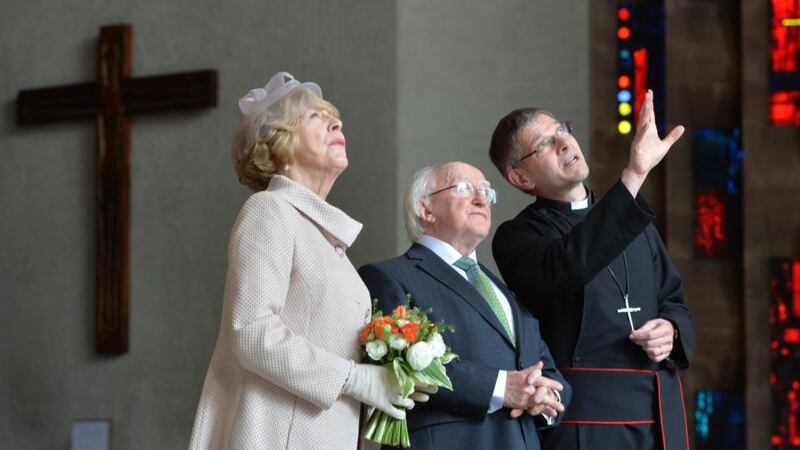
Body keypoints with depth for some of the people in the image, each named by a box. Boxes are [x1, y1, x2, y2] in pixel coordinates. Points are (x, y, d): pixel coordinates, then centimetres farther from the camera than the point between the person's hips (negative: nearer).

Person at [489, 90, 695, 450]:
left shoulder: (633, 219, 17)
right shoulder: (517, 237, -3)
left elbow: (673, 300, 24)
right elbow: (564, 268, -25)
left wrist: (671, 330, -1)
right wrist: (634, 175, -28)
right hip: (587, 420, -5)